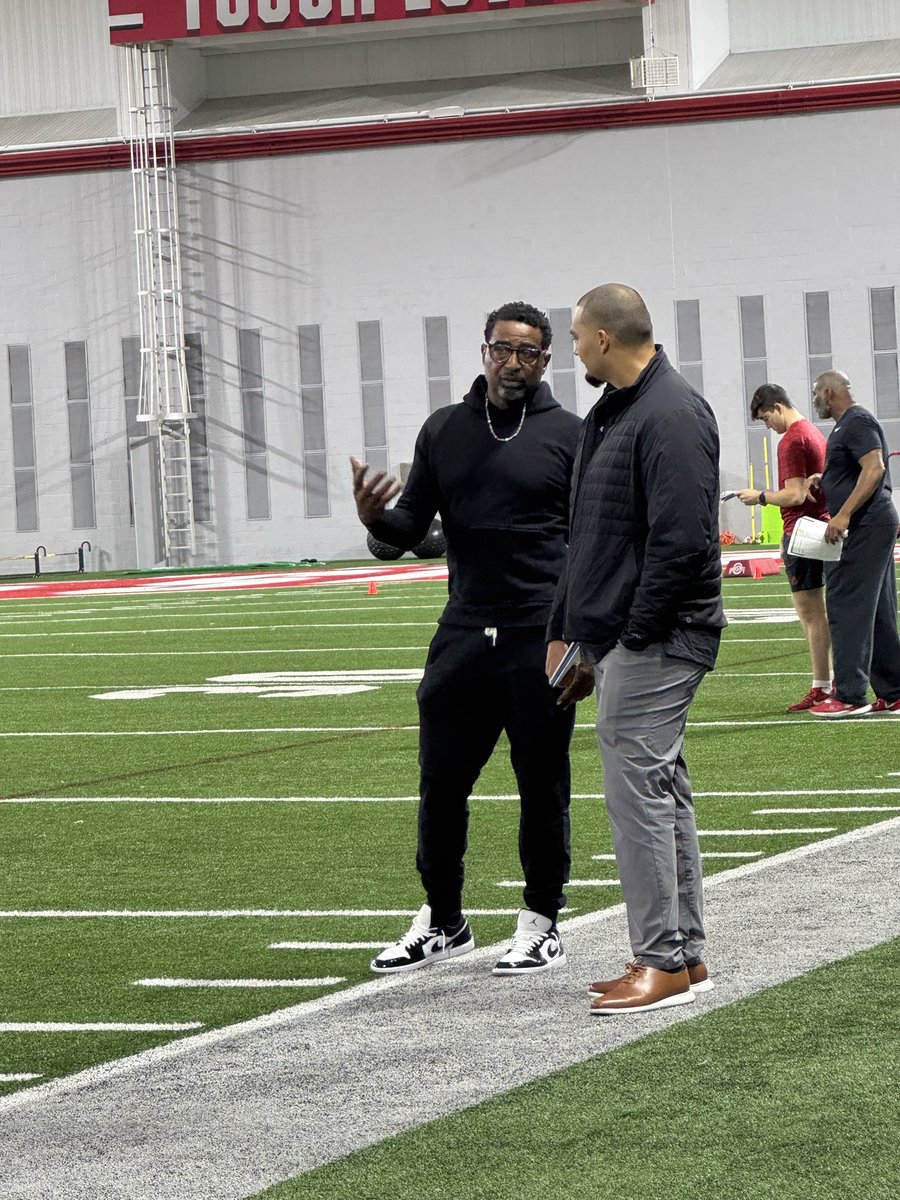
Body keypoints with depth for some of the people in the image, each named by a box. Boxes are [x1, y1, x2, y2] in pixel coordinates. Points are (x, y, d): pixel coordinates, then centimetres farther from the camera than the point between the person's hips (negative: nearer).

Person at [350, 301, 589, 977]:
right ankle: (443, 922, 18)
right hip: (464, 634, 3)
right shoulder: (444, 431, 12)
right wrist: (375, 517, -10)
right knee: (441, 782, 4)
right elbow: (413, 526, 12)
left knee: (542, 785, 3)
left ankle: (542, 925, 13)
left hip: (542, 636, -3)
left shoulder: (568, 435, 2)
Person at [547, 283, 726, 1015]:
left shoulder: (673, 416, -16)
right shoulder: (612, 412, 16)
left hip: (656, 642, -10)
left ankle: (663, 962, -7)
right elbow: (589, 536, 23)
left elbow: (681, 542, -23)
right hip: (618, 636, 10)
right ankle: (686, 955, 19)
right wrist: (564, 627, 20)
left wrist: (636, 636, -20)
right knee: (660, 790, 13)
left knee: (637, 787, -10)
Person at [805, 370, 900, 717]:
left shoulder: (857, 422, -12)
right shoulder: (847, 425, 21)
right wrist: (824, 480, 15)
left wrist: (843, 515, -28)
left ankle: (850, 695, -13)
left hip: (865, 527, -11)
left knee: (847, 607, -11)